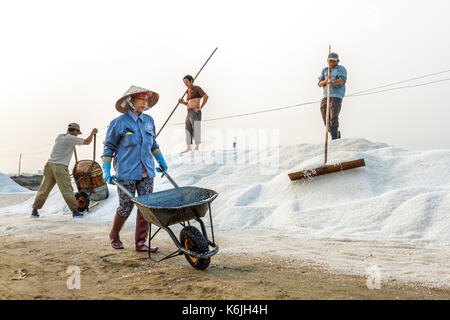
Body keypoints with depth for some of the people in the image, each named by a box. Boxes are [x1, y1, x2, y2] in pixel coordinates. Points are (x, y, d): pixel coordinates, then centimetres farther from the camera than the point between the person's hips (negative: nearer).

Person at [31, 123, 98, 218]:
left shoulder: (59, 136, 14)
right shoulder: (71, 139, -4)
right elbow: (87, 142, 6)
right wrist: (93, 133, 21)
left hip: (50, 165, 7)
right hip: (60, 168, -7)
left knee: (44, 189, 10)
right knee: (67, 190, -4)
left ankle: (35, 210, 13)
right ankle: (75, 211, -2)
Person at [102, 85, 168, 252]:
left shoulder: (148, 121, 8)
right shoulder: (119, 123, -6)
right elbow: (109, 146, 1)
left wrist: (161, 161, 24)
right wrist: (106, 170, -6)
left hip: (146, 172, 5)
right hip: (126, 172, -4)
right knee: (126, 207, 3)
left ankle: (140, 243, 9)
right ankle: (114, 235, 30)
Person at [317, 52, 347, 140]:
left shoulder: (341, 68, 7)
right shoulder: (324, 71, 23)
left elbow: (343, 80, -12)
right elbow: (320, 84, 11)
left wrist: (333, 82, -32)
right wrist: (325, 81, -11)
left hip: (336, 96, -5)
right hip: (325, 97, 6)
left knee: (333, 118, -20)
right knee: (326, 121, 4)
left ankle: (334, 139, -23)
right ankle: (337, 134, 22)